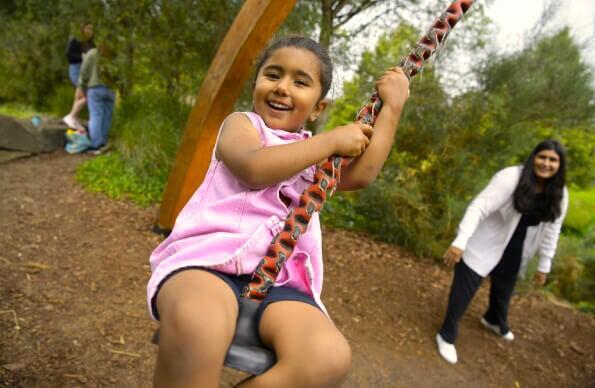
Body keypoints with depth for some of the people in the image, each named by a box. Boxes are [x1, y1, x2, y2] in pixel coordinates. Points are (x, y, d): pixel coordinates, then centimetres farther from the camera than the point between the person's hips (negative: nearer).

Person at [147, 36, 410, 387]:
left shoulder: (315, 151, 27)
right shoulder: (241, 123, 13)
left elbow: (361, 174, 9)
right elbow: (255, 168, -11)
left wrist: (392, 107, 13)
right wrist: (332, 140, -3)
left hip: (280, 276, 4)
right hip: (210, 254, -4)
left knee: (329, 357, -28)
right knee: (196, 326, -40)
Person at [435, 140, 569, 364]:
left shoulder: (559, 195, -4)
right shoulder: (511, 177, -24)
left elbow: (551, 231, 5)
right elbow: (479, 207, -29)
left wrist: (544, 266, 8)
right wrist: (460, 242, -37)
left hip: (514, 252, 6)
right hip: (485, 244, -6)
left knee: (504, 290, 25)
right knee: (464, 289, -2)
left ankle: (495, 321, 57)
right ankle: (446, 336, 16)